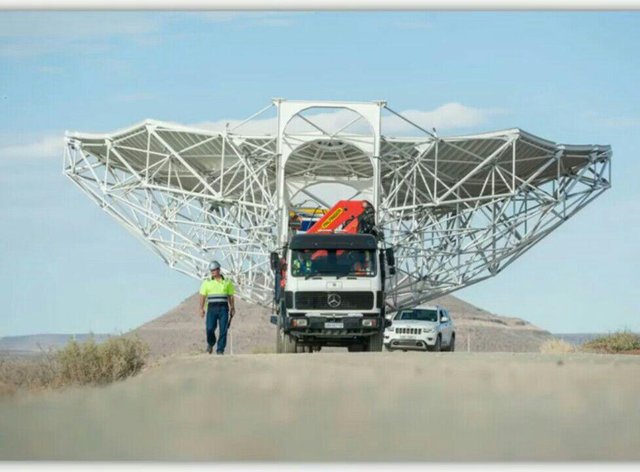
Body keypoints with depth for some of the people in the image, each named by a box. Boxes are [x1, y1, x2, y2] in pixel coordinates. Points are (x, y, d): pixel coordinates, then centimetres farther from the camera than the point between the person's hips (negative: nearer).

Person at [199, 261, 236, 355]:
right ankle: (210, 343, 19)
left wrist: (232, 308, 6)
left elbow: (230, 297, 12)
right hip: (212, 308, 0)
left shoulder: (227, 282, 9)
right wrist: (201, 308, -5)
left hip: (223, 308, 0)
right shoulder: (207, 282, 8)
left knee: (223, 330, -6)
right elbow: (202, 296, 5)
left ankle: (220, 350, 0)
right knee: (210, 328, -10)